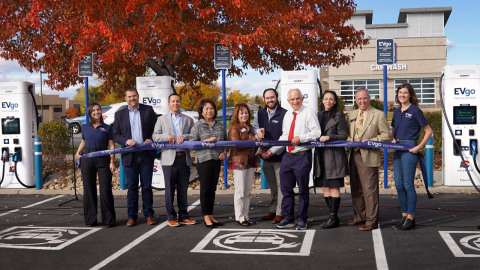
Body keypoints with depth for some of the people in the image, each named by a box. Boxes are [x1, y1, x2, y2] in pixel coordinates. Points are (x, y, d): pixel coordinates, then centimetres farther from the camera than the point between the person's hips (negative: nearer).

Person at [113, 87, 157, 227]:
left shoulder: (148, 110, 6)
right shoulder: (119, 114, 8)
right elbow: (115, 135, 7)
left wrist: (151, 139, -9)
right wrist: (126, 141, -11)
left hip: (146, 154, 0)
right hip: (129, 156, 1)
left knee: (147, 186, 4)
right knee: (132, 187, 4)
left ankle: (149, 215, 14)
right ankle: (132, 216, 12)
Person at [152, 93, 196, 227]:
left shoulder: (188, 120, 15)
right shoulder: (162, 119, 12)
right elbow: (155, 136, 6)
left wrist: (185, 137, -12)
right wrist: (166, 136, -12)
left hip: (184, 158, 2)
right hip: (169, 158, -2)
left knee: (183, 188, 6)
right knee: (170, 189, 0)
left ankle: (183, 216, 15)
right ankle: (171, 217, 8)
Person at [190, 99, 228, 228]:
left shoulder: (219, 125, 14)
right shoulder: (197, 125, 1)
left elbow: (225, 141, 19)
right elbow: (191, 142, -5)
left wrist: (224, 152, 1)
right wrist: (206, 141, -14)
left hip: (217, 159, 4)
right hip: (203, 159, -4)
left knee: (213, 188, 8)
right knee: (205, 188, -3)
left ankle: (211, 215, 16)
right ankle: (206, 217, 5)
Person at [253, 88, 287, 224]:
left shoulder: (284, 114, -8)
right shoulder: (260, 113, 11)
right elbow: (255, 127, 22)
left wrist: (273, 150, -17)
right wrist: (258, 132, -3)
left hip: (280, 156, -5)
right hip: (266, 156, 5)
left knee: (281, 185, -1)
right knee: (272, 185, 15)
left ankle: (280, 213, 5)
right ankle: (273, 211, 24)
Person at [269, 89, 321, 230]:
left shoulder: (308, 113, -5)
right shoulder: (287, 114, 15)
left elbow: (317, 133, -12)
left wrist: (301, 138, -20)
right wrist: (272, 150, 14)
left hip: (302, 156, -6)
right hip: (288, 156, 7)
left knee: (303, 189, 2)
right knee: (286, 188, 10)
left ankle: (301, 220, 13)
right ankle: (288, 218, 21)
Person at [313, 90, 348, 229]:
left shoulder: (339, 116, -2)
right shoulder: (319, 115, 16)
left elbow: (344, 136, -6)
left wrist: (329, 137, -17)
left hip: (334, 155, -6)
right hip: (321, 155, 6)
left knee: (334, 187, -4)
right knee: (324, 187, 7)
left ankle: (334, 218, 2)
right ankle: (333, 216, 17)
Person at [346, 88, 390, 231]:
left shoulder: (379, 115, 0)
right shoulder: (351, 115, 16)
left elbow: (386, 135, -3)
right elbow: (346, 132, 22)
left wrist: (369, 141, -15)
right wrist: (348, 139, -1)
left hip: (369, 156, -6)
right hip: (353, 155, 6)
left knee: (369, 189, -6)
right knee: (356, 189, 12)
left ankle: (371, 221, 2)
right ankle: (359, 217, 25)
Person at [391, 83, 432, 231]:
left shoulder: (415, 111, -6)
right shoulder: (397, 111, 14)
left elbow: (428, 131, -4)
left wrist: (419, 147, -11)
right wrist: (393, 139, 8)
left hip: (409, 149, -7)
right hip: (397, 149, 7)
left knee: (408, 184, -6)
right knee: (399, 185, 7)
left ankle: (411, 218, 2)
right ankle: (404, 216, 17)